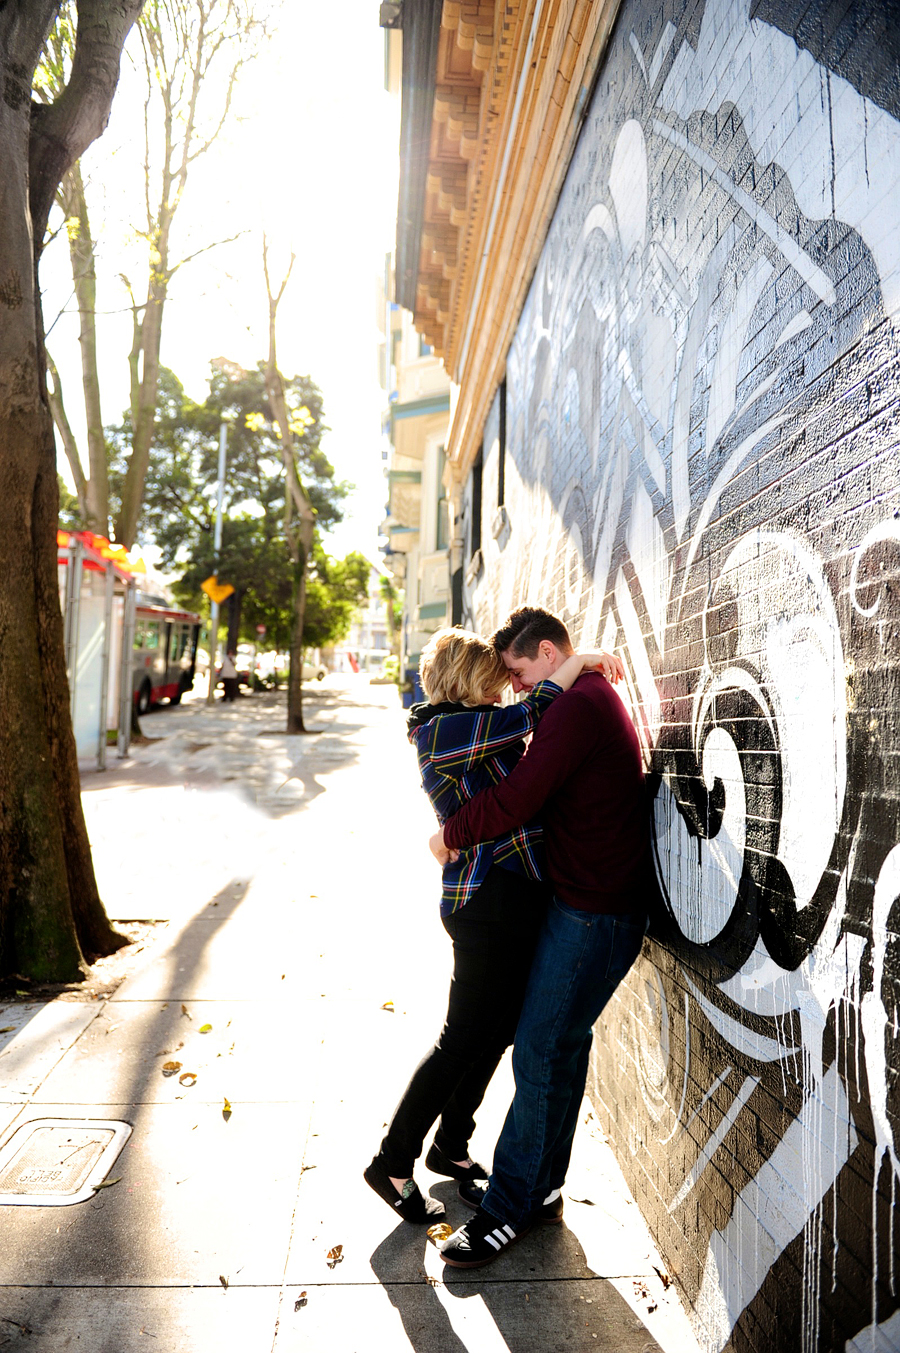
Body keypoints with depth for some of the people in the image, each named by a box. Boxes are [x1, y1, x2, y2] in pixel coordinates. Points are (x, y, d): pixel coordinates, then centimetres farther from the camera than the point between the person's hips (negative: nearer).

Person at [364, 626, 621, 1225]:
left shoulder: (475, 731, 16)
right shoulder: (443, 729, -14)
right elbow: (527, 717, -21)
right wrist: (579, 661, -10)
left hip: (515, 900, 10)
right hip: (489, 901, -10)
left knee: (499, 1030, 18)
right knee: (463, 1039, 1)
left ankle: (451, 1147, 36)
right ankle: (393, 1163, 18)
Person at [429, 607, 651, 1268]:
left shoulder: (577, 706, -18)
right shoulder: (598, 700, 16)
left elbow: (516, 799, -24)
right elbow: (541, 786, 25)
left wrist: (451, 833, -8)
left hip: (594, 915, -10)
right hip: (587, 903, 10)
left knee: (541, 1055, -1)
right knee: (563, 1046, 17)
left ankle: (511, 1207, 14)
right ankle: (539, 1187, 30)